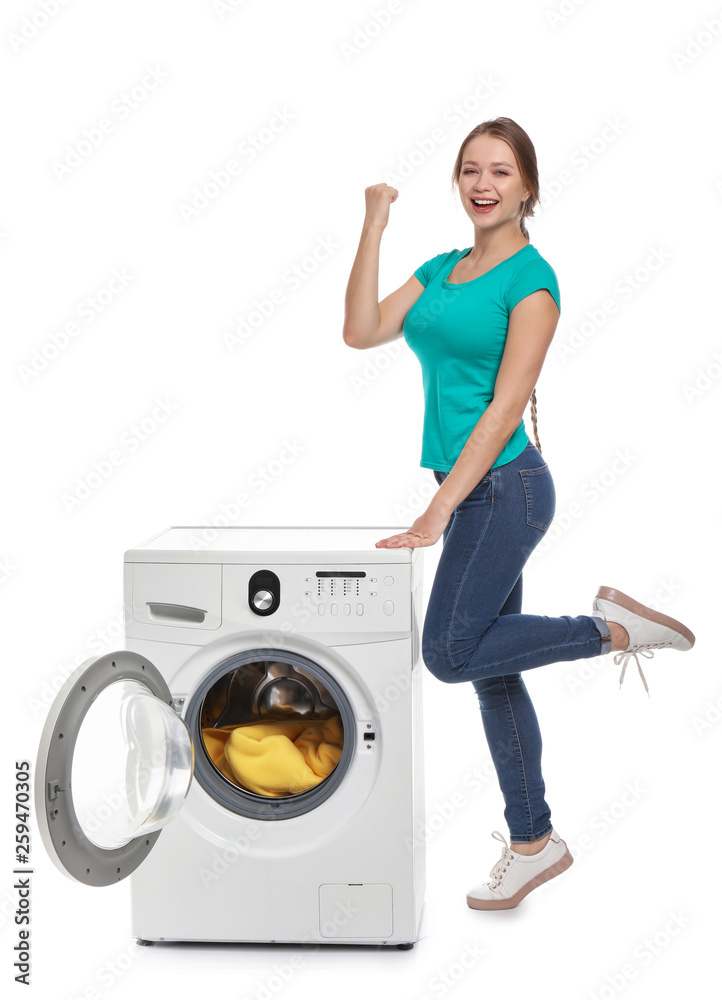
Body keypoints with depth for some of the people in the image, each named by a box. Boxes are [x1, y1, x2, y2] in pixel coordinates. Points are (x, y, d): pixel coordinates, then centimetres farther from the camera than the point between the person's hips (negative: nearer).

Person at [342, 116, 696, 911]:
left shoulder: (530, 278, -10)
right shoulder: (441, 269, 12)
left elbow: (505, 408, -17)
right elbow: (361, 331, 0)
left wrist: (437, 512, -20)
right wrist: (375, 224, -4)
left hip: (503, 488, -8)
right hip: (472, 490, 8)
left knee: (450, 652, -8)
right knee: (490, 671, 11)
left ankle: (612, 627, 5)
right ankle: (534, 842, 21)